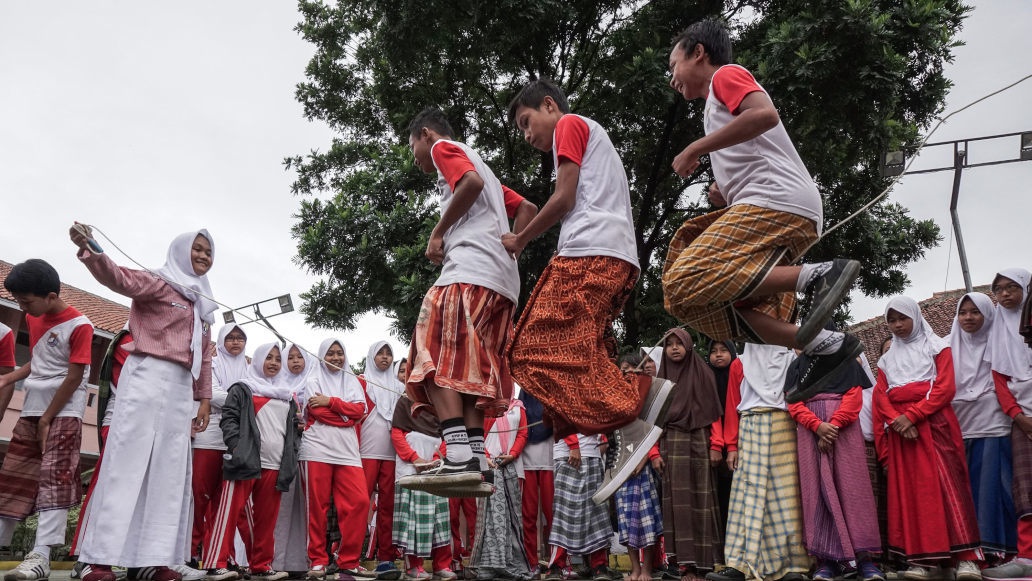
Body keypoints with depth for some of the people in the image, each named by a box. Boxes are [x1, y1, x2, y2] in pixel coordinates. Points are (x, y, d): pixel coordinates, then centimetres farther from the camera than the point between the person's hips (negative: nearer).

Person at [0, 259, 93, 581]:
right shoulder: (33, 319, 10)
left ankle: (41, 555, -14)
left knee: (54, 478, -11)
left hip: (63, 413, -8)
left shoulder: (79, 326, -15)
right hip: (31, 409, 8)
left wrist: (47, 419, -13)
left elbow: (75, 377, -15)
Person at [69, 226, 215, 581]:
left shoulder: (202, 303, 21)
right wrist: (88, 250, -38)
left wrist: (204, 398, 16)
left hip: (181, 386, 7)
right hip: (148, 377, -7)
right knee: (127, 461, -9)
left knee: (170, 471, 3)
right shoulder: (159, 283, 1)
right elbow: (120, 278, -19)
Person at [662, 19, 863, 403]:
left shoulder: (726, 75, 7)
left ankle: (817, 275, -22)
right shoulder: (719, 107, 35)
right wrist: (724, 195, 15)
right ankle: (826, 345, -3)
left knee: (687, 283, -20)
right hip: (784, 212, 10)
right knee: (717, 301, 5)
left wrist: (694, 149, -9)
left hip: (777, 202, -10)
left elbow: (765, 114, -15)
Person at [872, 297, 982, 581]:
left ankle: (965, 557, -13)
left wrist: (911, 415, -15)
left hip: (933, 422, -4)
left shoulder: (936, 347, 9)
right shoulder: (887, 359, 20)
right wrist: (896, 420, -12)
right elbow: (881, 395, 8)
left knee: (945, 483, -13)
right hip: (900, 427, 4)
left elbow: (945, 388, -4)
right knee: (909, 490, -2)